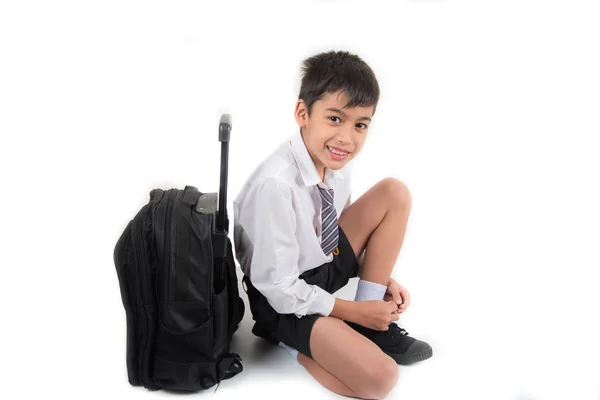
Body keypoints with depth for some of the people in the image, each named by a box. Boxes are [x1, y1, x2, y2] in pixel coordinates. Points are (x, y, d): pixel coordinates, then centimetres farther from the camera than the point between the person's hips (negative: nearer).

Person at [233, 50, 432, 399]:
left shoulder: (336, 162, -10)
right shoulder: (275, 185, -32)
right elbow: (279, 287, -25)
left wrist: (381, 279, 0)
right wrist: (353, 311, -15)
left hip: (325, 263, 8)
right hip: (284, 297, -8)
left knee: (395, 193, -6)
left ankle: (374, 325, 1)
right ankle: (289, 338, 3)